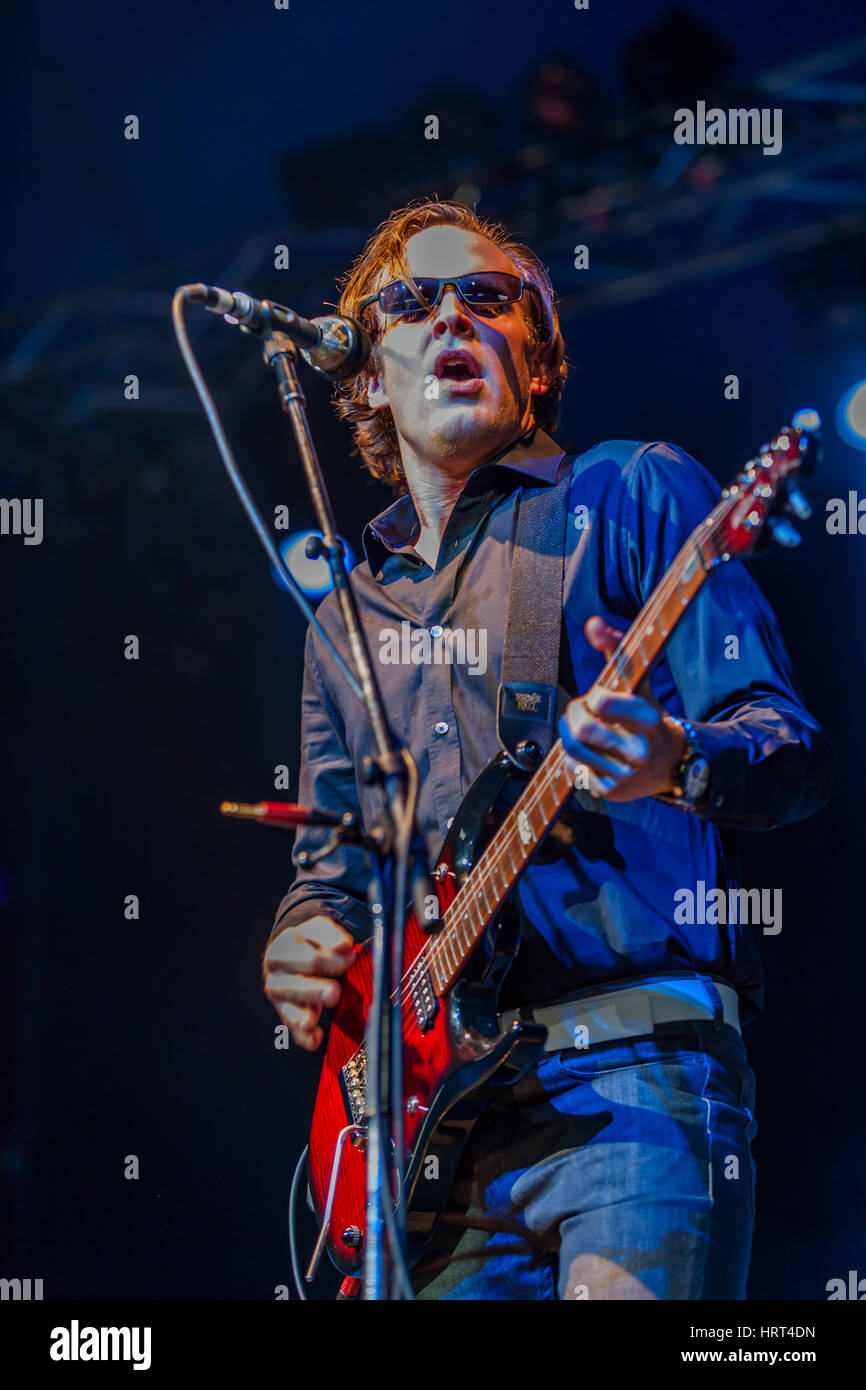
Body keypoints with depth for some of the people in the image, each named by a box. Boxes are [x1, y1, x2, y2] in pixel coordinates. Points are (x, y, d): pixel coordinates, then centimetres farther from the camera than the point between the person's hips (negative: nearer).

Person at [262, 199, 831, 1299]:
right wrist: (304, 946, 3)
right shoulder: (349, 609, 22)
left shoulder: (630, 496, 6)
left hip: (630, 1080, -5)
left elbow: (793, 757, -3)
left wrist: (679, 765, -25)